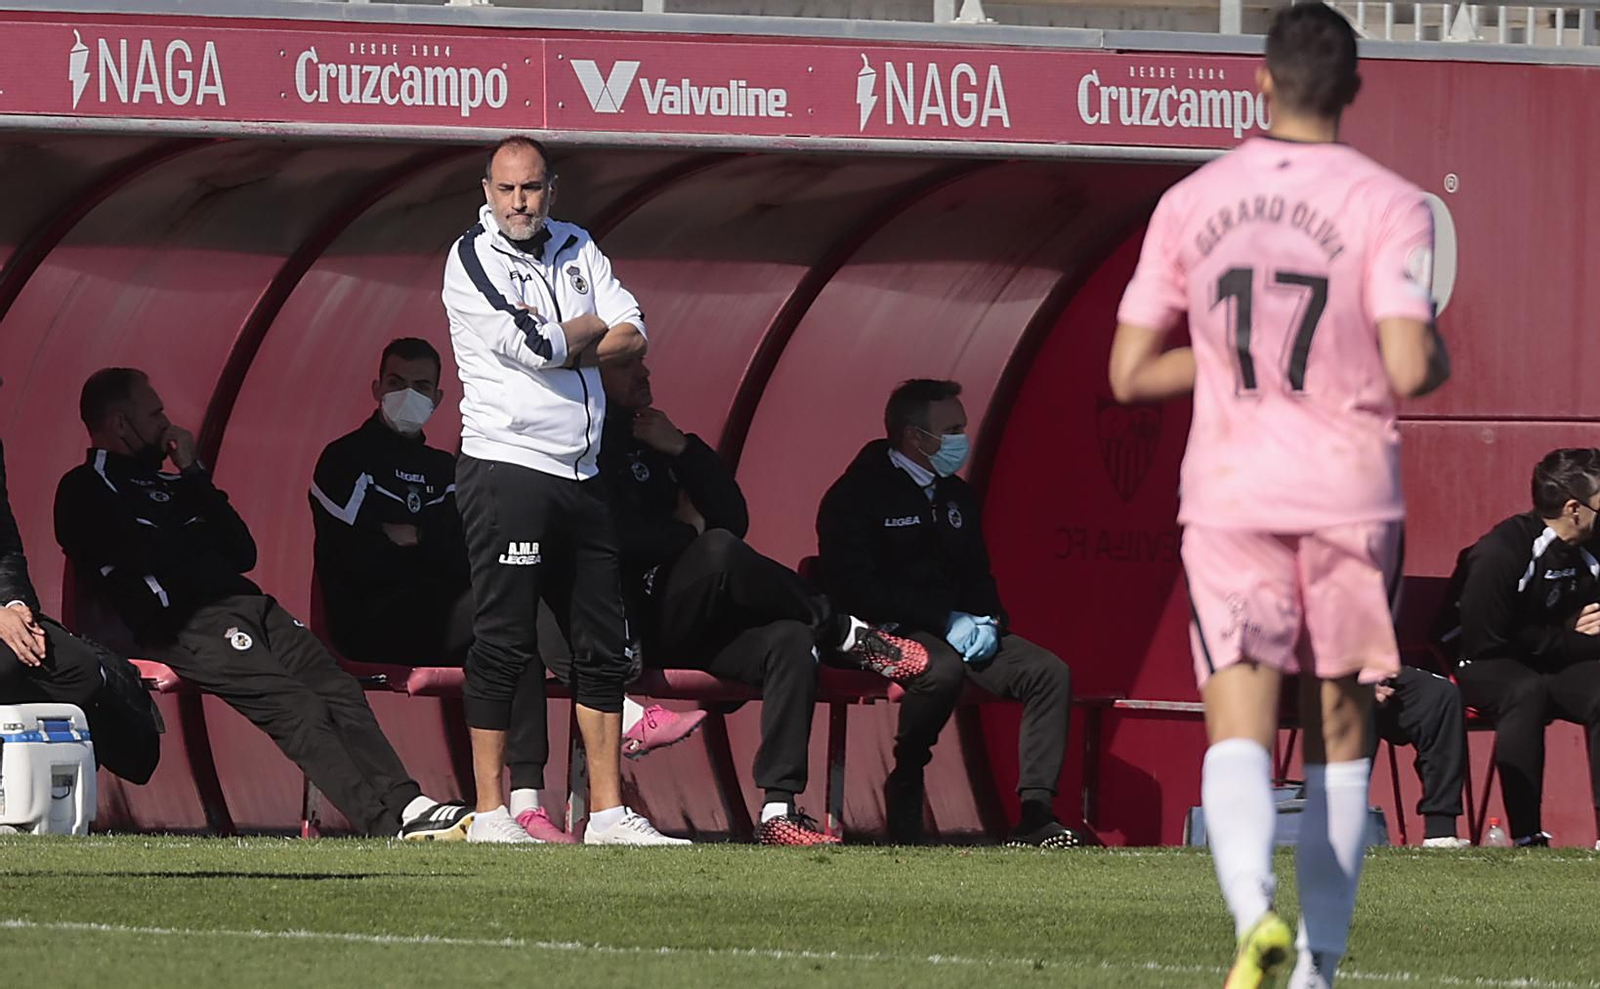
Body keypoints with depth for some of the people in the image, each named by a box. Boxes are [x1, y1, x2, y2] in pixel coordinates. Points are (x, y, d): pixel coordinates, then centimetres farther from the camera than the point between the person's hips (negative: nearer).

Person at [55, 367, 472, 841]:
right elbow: (155, 557, -10)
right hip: (184, 623, -8)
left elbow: (243, 553, 21)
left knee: (339, 690, -15)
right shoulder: (85, 492, 5)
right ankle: (387, 820, -36)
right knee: (293, 704, -25)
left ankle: (406, 806, -29)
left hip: (244, 604, 8)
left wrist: (196, 478, 13)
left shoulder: (165, 483, 30)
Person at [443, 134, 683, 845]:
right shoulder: (472, 259, -4)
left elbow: (632, 336, 4)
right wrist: (591, 328, 2)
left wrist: (554, 346, -9)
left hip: (580, 478, 7)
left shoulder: (577, 250, 15)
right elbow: (538, 346, -16)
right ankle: (490, 811, -7)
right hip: (506, 467, -7)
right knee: (503, 644, -9)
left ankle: (608, 812, 10)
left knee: (604, 647, 6)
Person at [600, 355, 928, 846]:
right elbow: (623, 538, -18)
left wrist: (684, 450, 3)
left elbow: (733, 520, 16)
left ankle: (779, 810, -29)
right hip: (632, 626, -8)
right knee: (718, 551, -33)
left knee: (791, 640, -19)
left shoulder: (650, 442, 23)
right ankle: (845, 634, -14)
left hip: (681, 623, 8)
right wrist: (692, 531, 0)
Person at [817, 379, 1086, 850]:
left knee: (1050, 673, -16)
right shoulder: (855, 496, -5)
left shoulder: (957, 495, 19)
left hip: (962, 630, 7)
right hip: (893, 633, -7)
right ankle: (905, 784, -16)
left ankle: (1036, 814, -22)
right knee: (942, 669, -40)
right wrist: (946, 620, -19)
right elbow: (855, 588, -15)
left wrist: (988, 622, -1)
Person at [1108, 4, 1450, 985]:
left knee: (1239, 732, -7)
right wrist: (1439, 357, 7)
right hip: (1351, 497, -1)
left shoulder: (1190, 203, 4)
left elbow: (1130, 374, 6)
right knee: (1340, 729, 15)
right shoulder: (1388, 206, -6)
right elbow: (1409, 370, -16)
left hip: (1229, 498, 1)